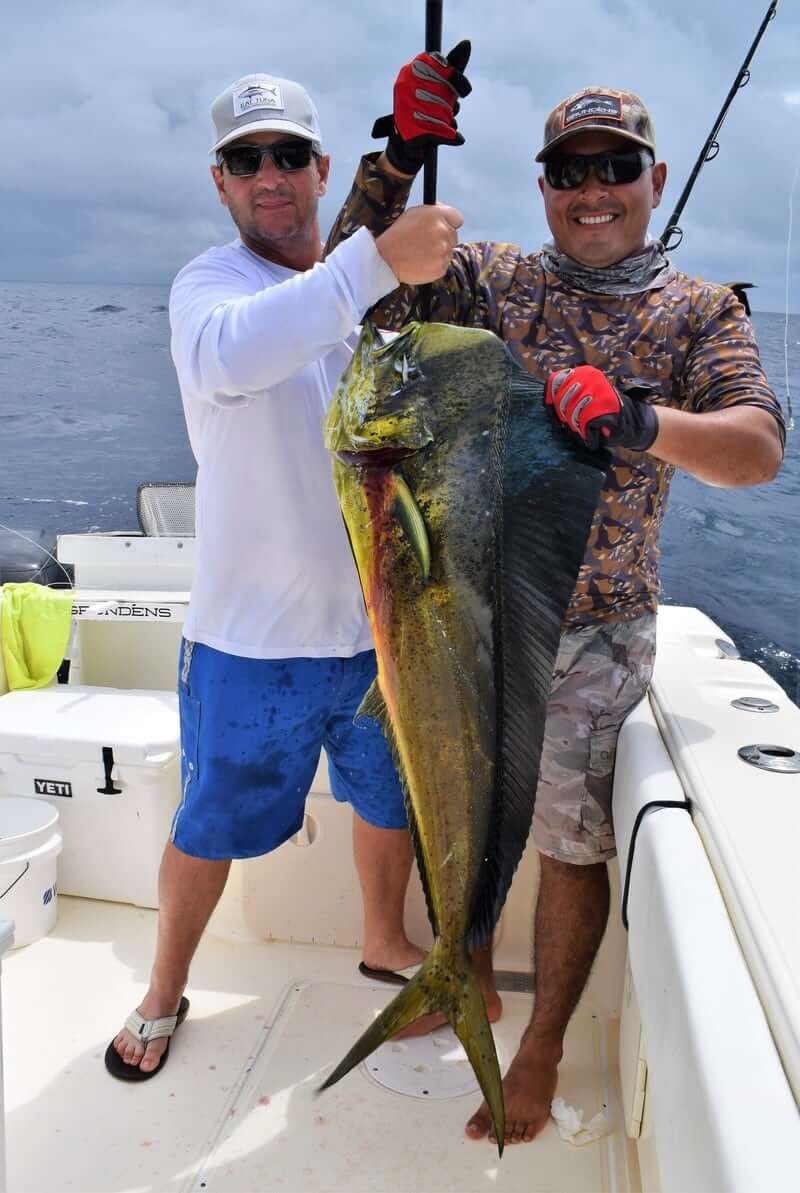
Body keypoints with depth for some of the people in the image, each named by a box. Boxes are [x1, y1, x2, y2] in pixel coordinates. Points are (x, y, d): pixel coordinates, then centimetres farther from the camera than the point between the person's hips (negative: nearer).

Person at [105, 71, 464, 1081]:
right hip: (253, 633, -4)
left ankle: (384, 941, 49)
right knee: (210, 828, 12)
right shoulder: (211, 285, -11)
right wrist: (377, 261, -43)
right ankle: (165, 993, 38)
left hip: (380, 623, 5)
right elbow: (230, 355, -36)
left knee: (391, 800, 21)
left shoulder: (374, 292, 6)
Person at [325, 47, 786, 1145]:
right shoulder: (492, 279, 6)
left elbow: (759, 449, -15)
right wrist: (400, 154, -10)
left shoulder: (699, 312, 0)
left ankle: (541, 1050, 28)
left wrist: (639, 418, -34)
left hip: (592, 636, -3)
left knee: (573, 846, 6)